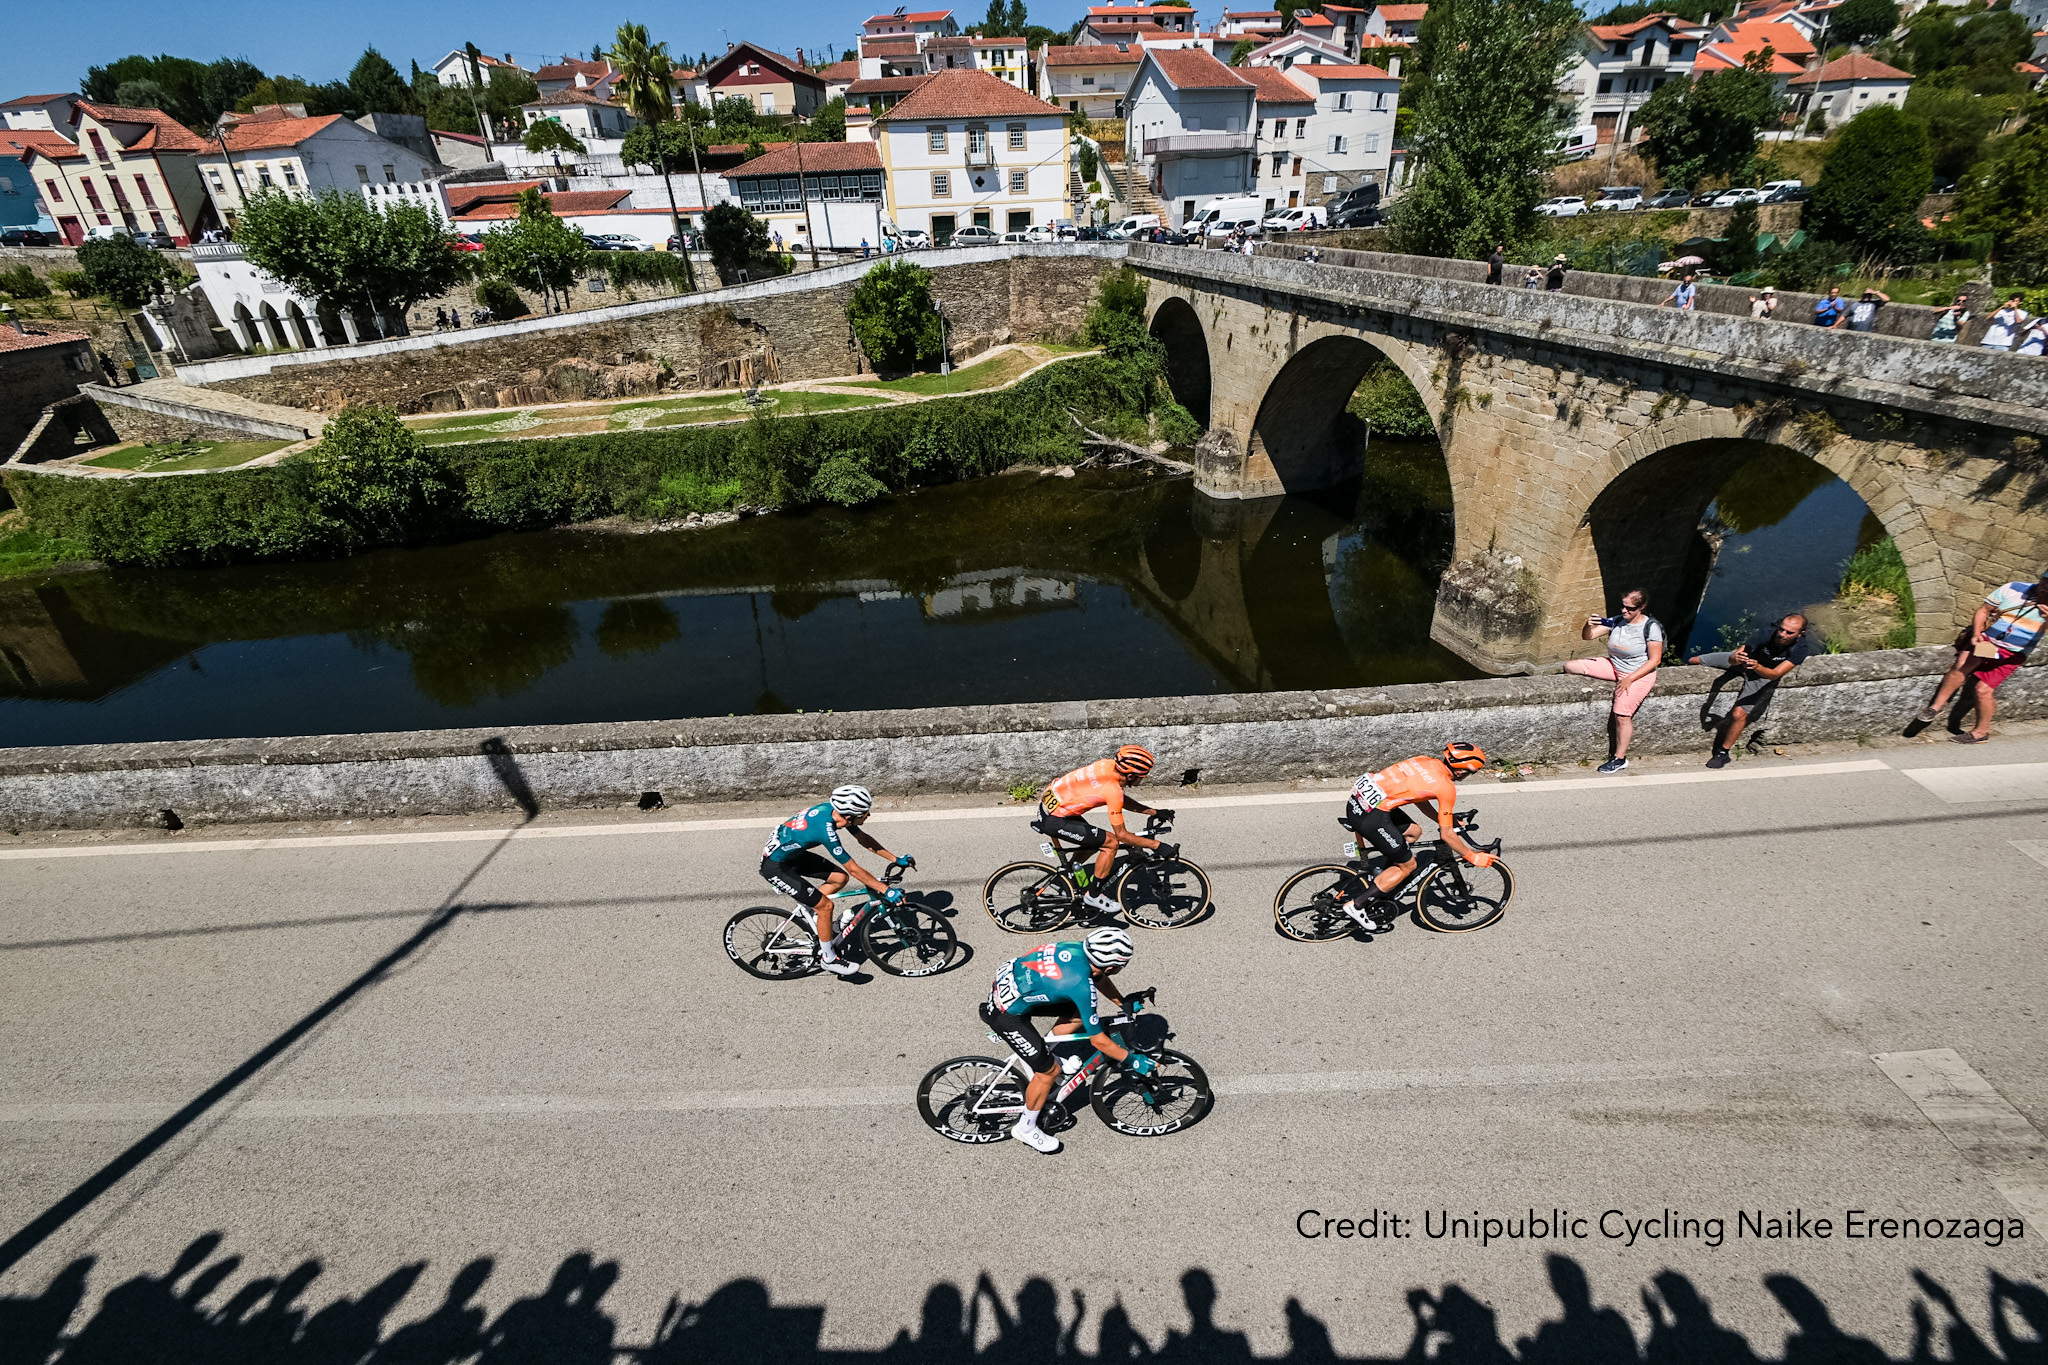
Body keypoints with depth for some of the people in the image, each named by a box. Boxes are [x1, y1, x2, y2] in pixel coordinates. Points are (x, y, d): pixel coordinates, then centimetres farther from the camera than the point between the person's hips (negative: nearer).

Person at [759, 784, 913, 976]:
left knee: (840, 878, 7)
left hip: (792, 853, 9)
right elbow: (854, 869, -28)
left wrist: (896, 859, 2)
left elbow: (863, 838, 2)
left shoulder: (833, 809, -11)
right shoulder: (826, 830, -35)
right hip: (775, 868, -9)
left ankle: (806, 906, 25)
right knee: (826, 906, -9)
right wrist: (886, 890, -23)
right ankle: (828, 959, 9)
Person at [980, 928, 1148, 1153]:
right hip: (1006, 1013, -8)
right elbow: (1099, 1041, -16)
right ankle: (1025, 1128, 23)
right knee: (1050, 1070, 2)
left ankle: (1038, 1053, 30)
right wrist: (1133, 1061, -5)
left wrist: (1124, 1003, 18)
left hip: (1007, 981, 8)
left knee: (1078, 1013, 12)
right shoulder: (1082, 986, -27)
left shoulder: (1077, 948, -6)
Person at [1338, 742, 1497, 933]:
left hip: (1358, 799, 8)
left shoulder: (1427, 760, 16)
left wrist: (1445, 820, 37)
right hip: (1371, 816, -8)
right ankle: (1357, 906, 10)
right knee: (1408, 865, 10)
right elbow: (1447, 835, 2)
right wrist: (1473, 857, 15)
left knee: (1414, 832, 26)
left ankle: (1382, 888, 30)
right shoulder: (1446, 787, -5)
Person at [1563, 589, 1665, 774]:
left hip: (1639, 674, -7)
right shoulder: (1616, 621, -1)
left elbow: (1654, 660, -13)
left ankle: (1620, 759, -6)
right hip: (1614, 667, 7)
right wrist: (1588, 625, -26)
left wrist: (1629, 679, -19)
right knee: (1570, 666, -5)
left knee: (1621, 714, -22)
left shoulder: (1651, 627, -15)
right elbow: (1587, 637, -2)